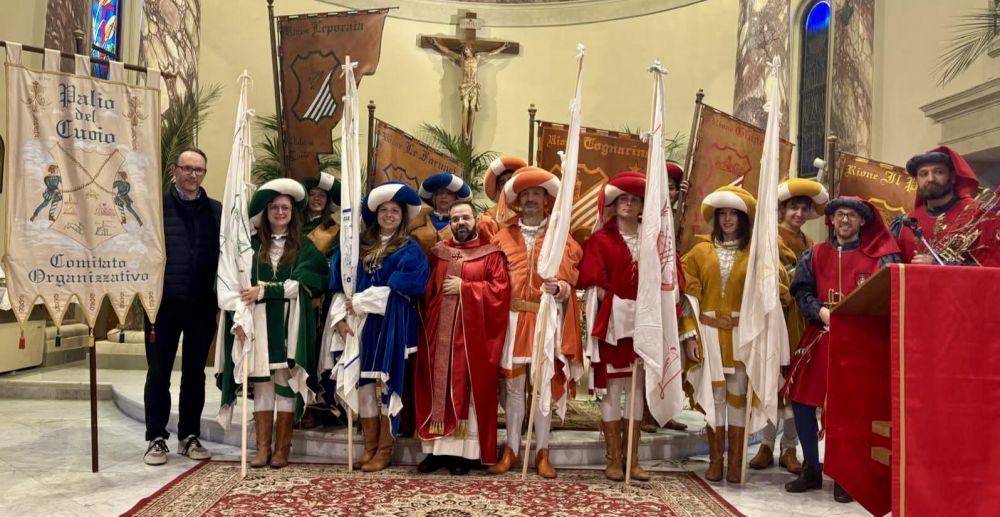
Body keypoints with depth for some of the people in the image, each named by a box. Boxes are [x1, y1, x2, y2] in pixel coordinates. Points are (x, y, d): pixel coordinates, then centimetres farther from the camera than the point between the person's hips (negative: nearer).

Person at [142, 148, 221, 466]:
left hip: (202, 306, 2)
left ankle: (189, 436, 21)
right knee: (158, 373, 5)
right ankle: (157, 438, 15)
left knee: (195, 373, 11)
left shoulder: (216, 211, 6)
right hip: (163, 303, -2)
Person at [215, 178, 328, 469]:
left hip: (290, 325, -1)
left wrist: (263, 290, -14)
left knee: (286, 384, 0)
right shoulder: (252, 245, 9)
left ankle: (282, 449, 7)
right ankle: (262, 448, 9)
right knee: (261, 384, 3)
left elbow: (301, 285, -7)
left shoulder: (304, 247, 6)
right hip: (258, 323, 1)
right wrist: (238, 318, -11)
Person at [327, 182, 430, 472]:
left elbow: (395, 291, -12)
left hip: (391, 327, -4)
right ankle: (370, 448, 15)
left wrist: (359, 302, -11)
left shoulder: (409, 250, 0)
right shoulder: (361, 246, 12)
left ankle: (385, 451, 6)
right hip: (362, 325, 4)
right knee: (364, 383, 5)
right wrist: (341, 316, -7)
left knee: (386, 383, -2)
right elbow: (342, 285, 7)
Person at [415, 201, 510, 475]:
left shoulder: (491, 254, 2)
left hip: (473, 334, -3)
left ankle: (463, 451, 6)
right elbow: (426, 290, 15)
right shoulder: (438, 252, 14)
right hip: (439, 331, 4)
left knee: (467, 389, -1)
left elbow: (500, 289, -9)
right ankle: (438, 448, 11)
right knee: (438, 387, 4)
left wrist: (464, 288, -13)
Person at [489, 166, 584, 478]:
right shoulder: (504, 237, 9)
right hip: (513, 320, 1)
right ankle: (511, 451, 12)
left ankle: (542, 454, 10)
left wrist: (557, 288, -22)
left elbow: (569, 285, -1)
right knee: (514, 386, 4)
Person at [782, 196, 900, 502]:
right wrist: (821, 311, -12)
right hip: (820, 337, 3)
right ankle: (811, 470, 16)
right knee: (802, 400, 1)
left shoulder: (878, 256, 5)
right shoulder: (815, 255, 14)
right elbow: (802, 292, 7)